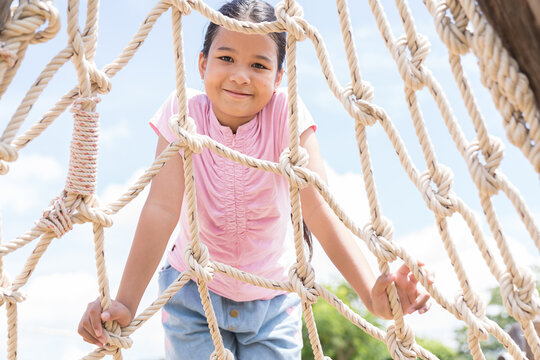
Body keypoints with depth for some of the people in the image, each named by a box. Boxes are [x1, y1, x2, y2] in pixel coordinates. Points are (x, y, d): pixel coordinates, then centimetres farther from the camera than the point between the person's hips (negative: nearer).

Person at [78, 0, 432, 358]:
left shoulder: (286, 113, -18)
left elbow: (320, 209, -28)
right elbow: (162, 209, -27)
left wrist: (373, 294, -42)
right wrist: (125, 304, -39)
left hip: (274, 299, 0)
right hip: (195, 291, 0)